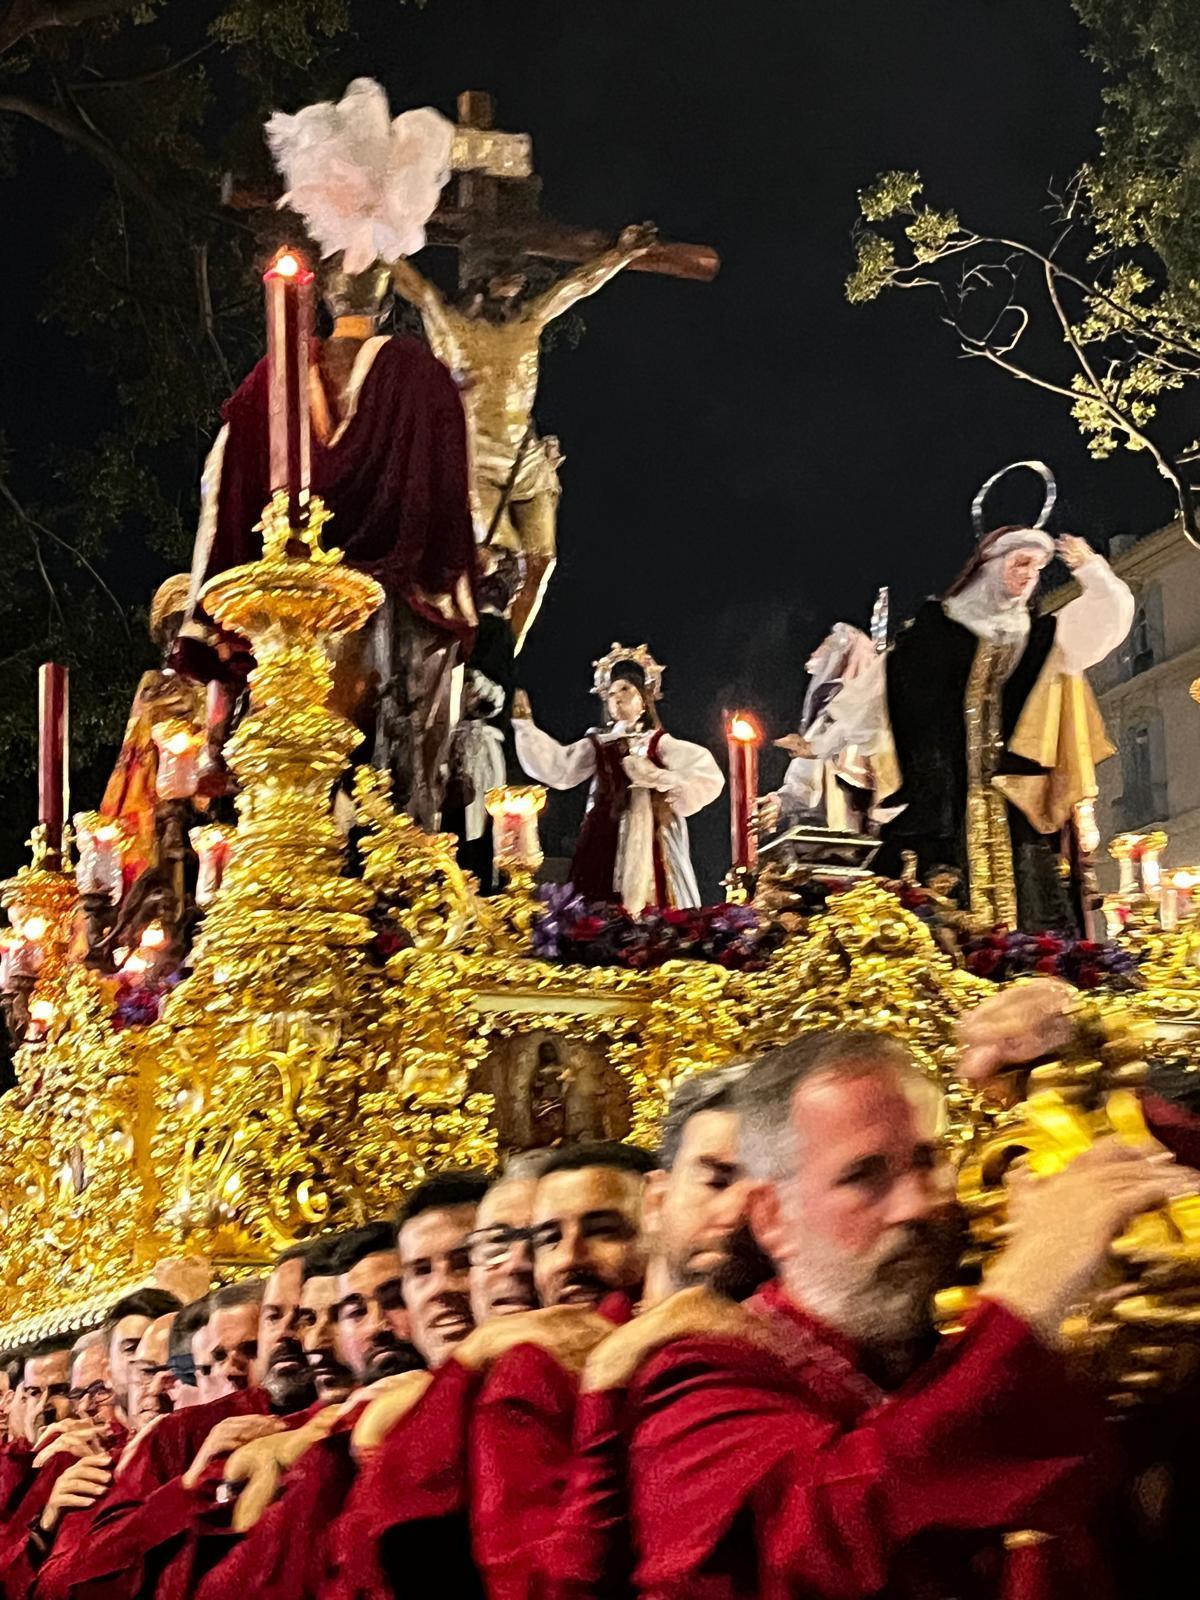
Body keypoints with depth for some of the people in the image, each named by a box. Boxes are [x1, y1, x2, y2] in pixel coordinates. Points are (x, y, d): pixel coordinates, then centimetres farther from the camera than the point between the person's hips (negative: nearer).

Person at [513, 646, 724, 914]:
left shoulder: (658, 743, 4)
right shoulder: (599, 743, 15)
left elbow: (709, 777, -6)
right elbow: (558, 766, 1)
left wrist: (657, 777, -7)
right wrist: (525, 725, -4)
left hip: (645, 840, -3)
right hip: (604, 840, 3)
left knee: (645, 914, -8)